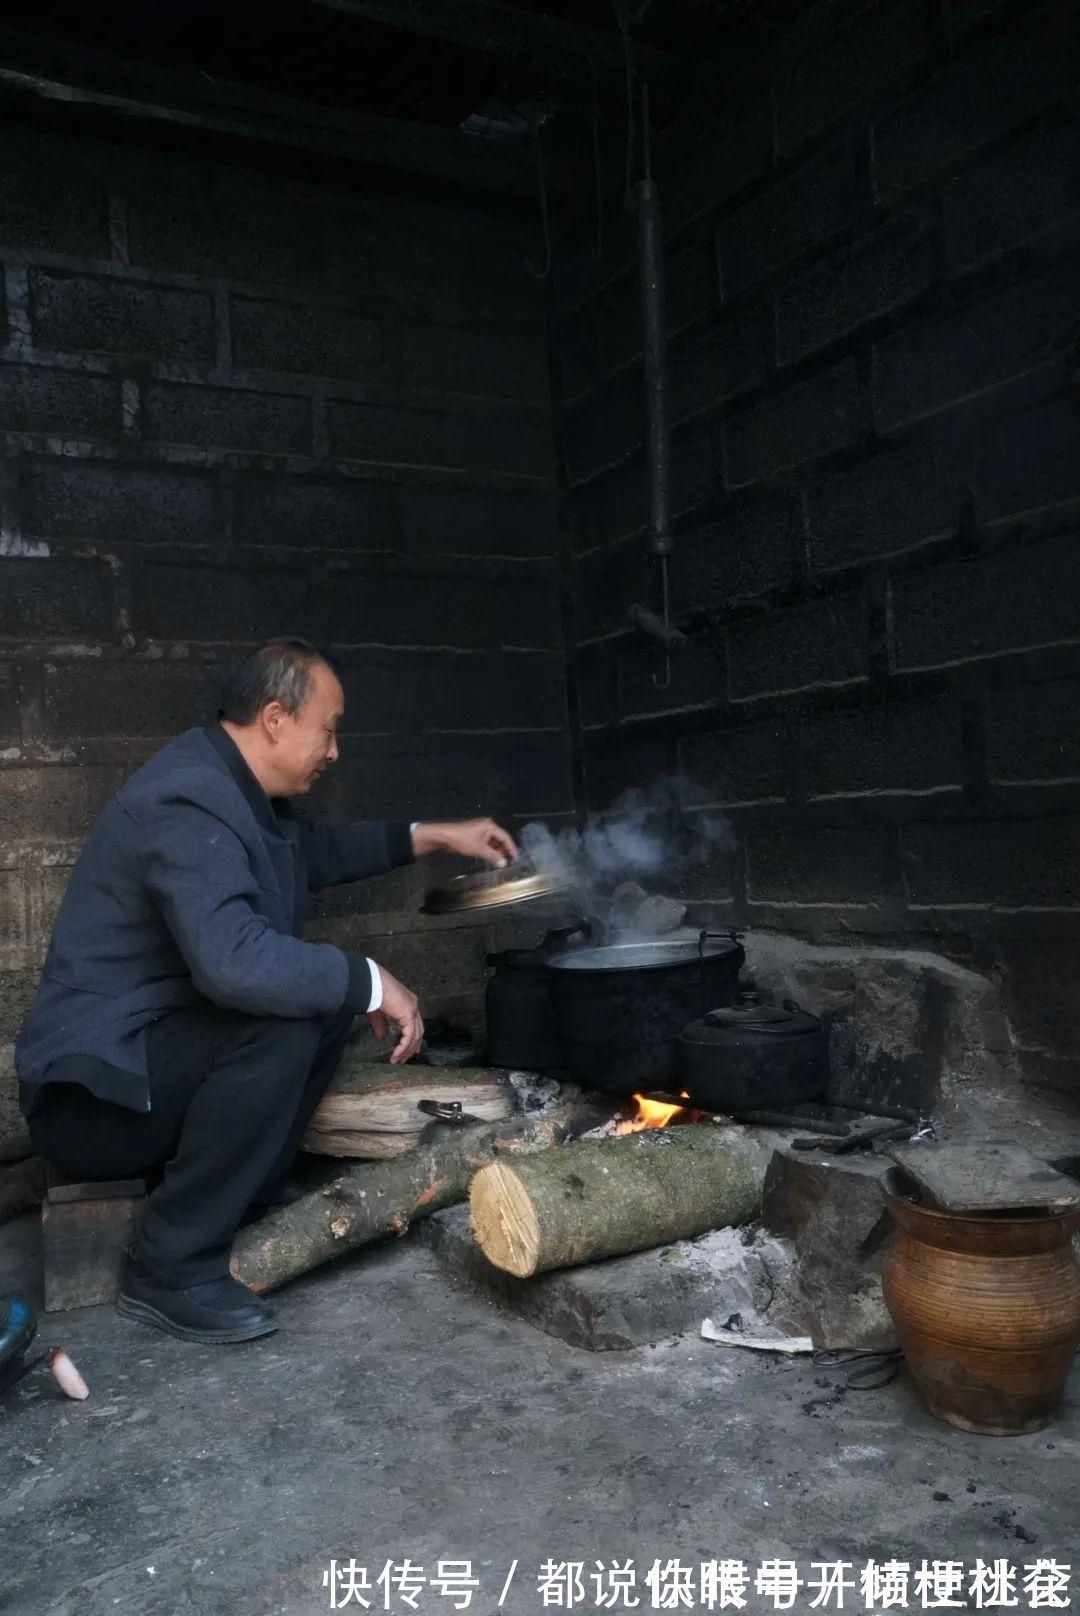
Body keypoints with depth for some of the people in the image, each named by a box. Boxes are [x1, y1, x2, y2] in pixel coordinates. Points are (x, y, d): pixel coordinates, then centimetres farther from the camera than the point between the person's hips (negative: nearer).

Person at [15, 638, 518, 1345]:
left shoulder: (231, 785, 6)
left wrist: (431, 837, 19)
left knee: (331, 990, 6)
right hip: (91, 1094, -10)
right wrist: (370, 981, -26)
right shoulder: (188, 803, -26)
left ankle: (249, 1198, 14)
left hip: (151, 1047, 10)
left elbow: (315, 849, 25)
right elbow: (233, 961, -40)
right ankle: (172, 1268, -14)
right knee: (280, 1029, -30)